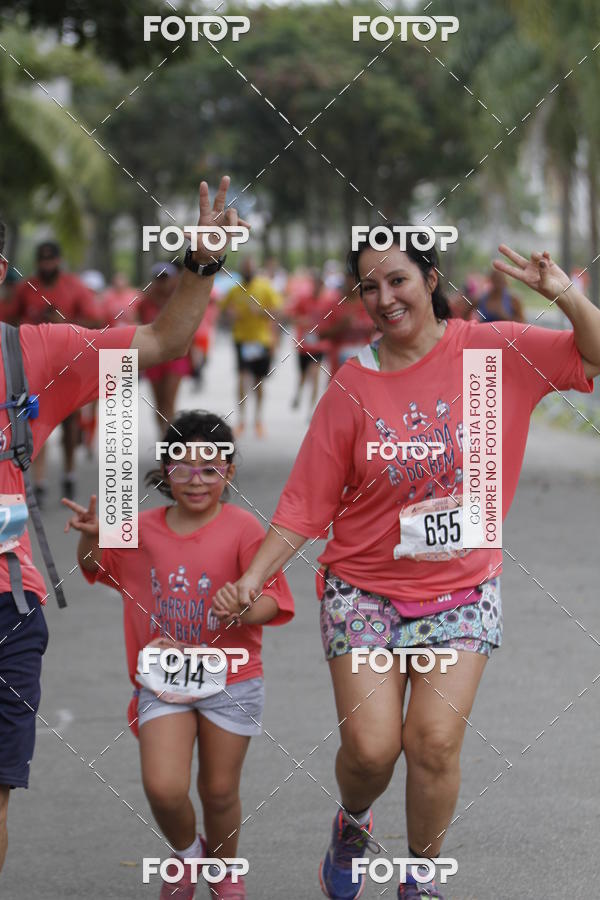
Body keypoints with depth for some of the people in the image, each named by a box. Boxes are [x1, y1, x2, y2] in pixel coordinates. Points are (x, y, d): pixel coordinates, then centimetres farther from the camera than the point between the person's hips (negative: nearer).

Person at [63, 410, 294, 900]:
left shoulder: (242, 528, -12)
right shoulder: (141, 530, 1)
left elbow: (273, 600, -14)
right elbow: (95, 568, 17)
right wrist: (91, 536, -5)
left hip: (230, 680, -2)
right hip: (162, 680, 2)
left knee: (219, 791, 10)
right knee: (163, 788, -13)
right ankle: (187, 853, 19)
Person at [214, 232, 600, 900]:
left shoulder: (492, 351, -4)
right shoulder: (352, 387, -4)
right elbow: (307, 502, -1)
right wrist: (254, 577, -10)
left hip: (461, 587, 0)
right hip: (364, 587, 0)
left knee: (435, 742, -11)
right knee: (371, 746, -9)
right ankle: (353, 823, 26)